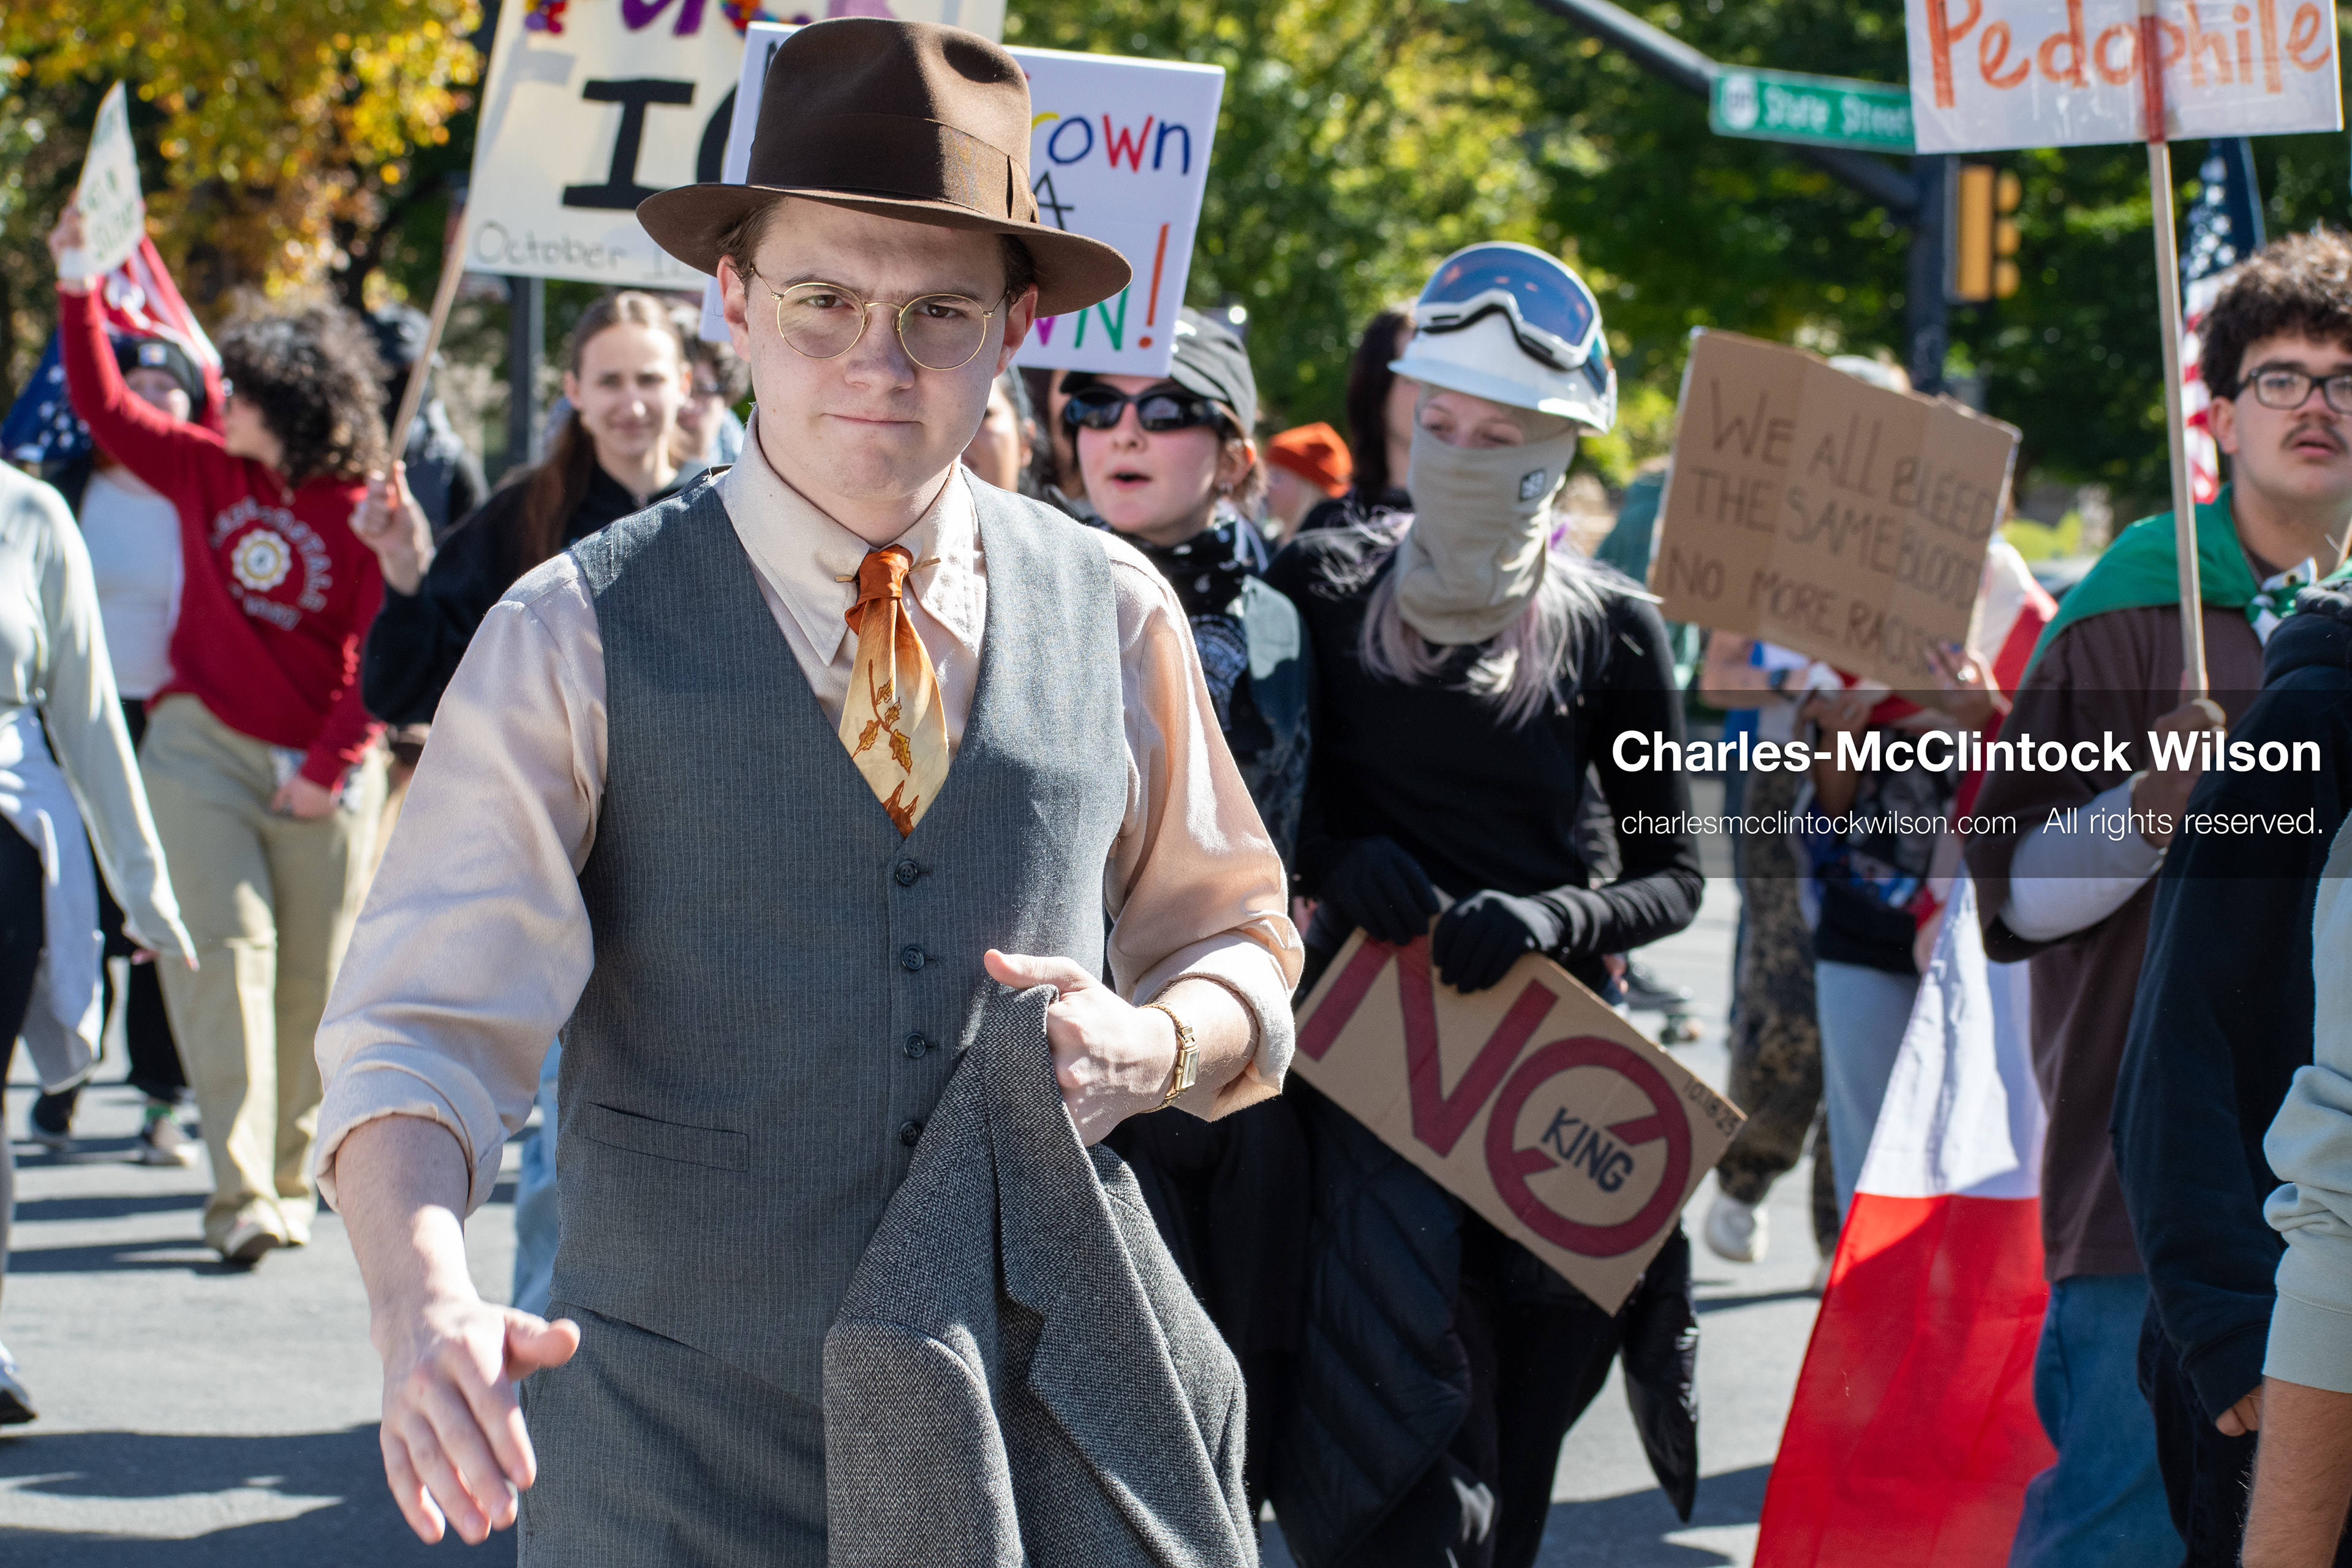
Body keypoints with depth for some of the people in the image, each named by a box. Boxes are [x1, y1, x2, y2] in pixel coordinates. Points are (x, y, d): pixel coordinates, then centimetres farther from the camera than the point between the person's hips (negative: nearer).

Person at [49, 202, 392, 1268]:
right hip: (200, 746, 1)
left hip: (322, 770, -1)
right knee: (227, 949, -12)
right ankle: (240, 1193, -17)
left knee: (312, 977, 5)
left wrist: (330, 769, -9)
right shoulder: (205, 471, 4)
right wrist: (77, 287, 6)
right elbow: (106, 410, 12)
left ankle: (284, 1176, 22)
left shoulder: (362, 511, -7)